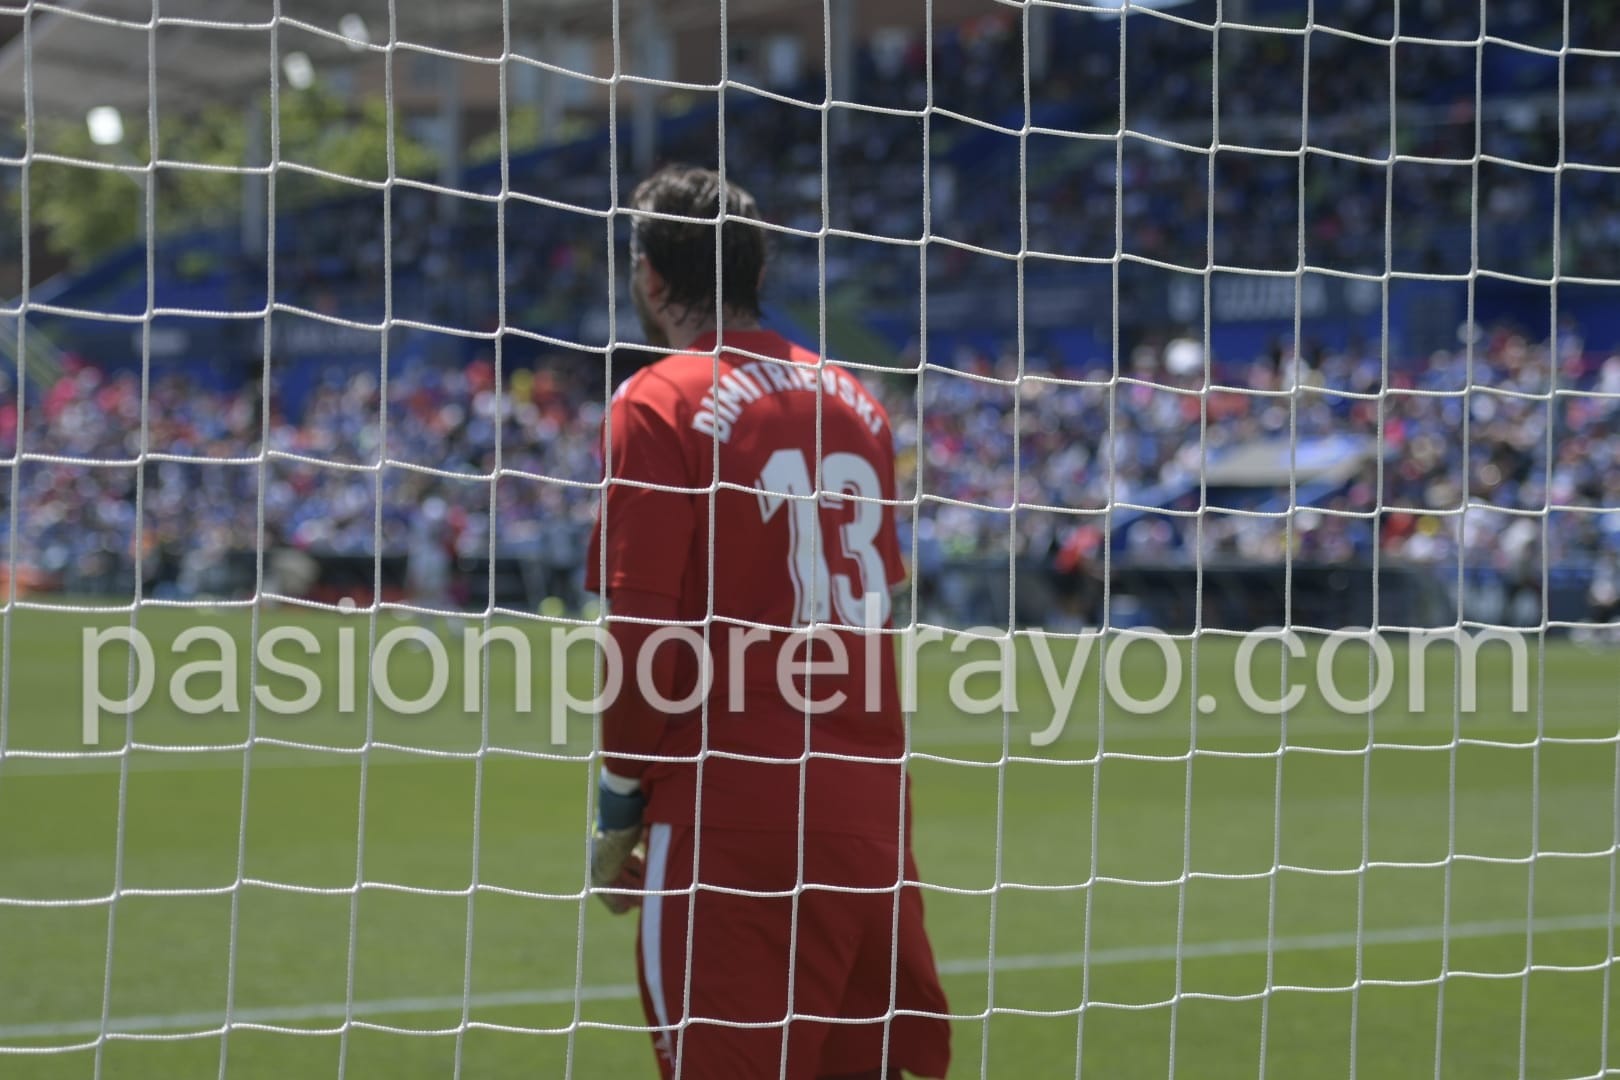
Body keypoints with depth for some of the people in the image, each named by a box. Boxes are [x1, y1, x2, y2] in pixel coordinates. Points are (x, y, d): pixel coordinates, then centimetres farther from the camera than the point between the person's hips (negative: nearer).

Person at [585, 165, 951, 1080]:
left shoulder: (659, 405, -6)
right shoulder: (855, 402, 11)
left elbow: (643, 630, -10)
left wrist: (620, 805, -2)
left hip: (729, 816, -6)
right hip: (871, 808, 6)